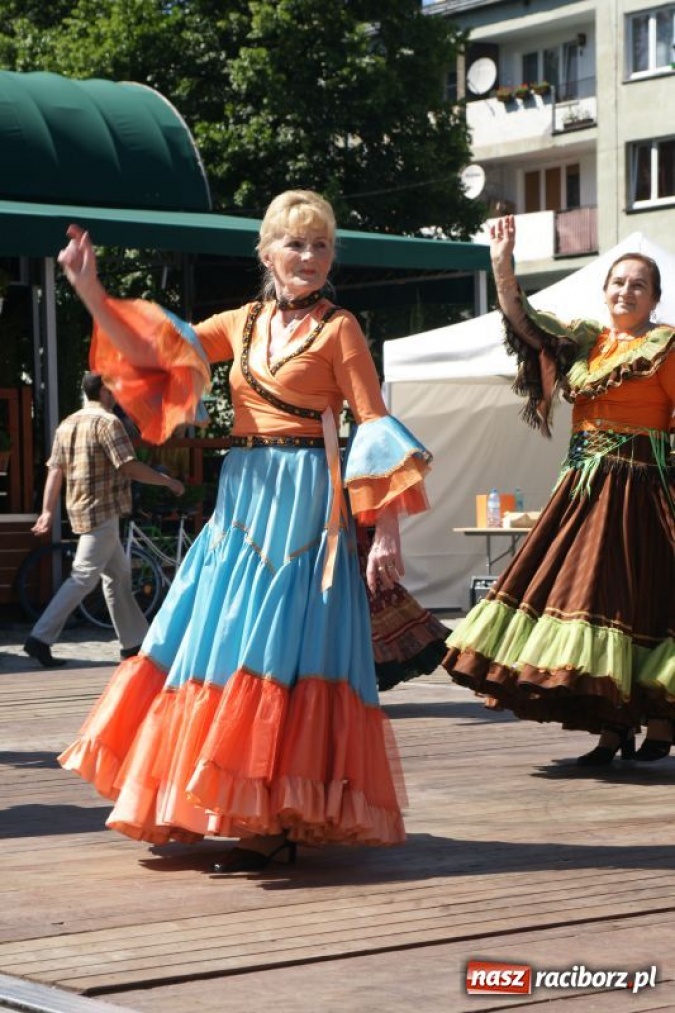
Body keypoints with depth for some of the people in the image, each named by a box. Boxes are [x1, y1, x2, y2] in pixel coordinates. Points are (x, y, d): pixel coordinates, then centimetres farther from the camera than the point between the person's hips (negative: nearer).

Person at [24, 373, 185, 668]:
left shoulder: (67, 424, 12)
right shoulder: (107, 422, -13)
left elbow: (55, 471, 8)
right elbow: (130, 467, -18)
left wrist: (47, 511, 7)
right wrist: (168, 481, -8)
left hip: (80, 509, 9)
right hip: (102, 511, -9)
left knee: (118, 573, 15)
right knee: (84, 577, -9)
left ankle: (134, 641, 20)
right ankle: (41, 638, -14)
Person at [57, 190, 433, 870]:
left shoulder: (338, 329, -2)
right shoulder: (242, 324, 13)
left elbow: (375, 428, -6)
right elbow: (152, 352, 10)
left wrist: (387, 532, -13)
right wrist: (91, 293, -3)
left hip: (305, 507, -6)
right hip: (241, 501, 6)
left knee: (282, 647, -10)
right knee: (220, 642, 7)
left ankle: (281, 822, -7)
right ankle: (212, 806, 18)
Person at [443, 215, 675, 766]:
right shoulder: (585, 340, 14)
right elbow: (524, 320, 11)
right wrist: (503, 265, -1)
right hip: (584, 487, 6)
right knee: (588, 594, 3)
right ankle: (613, 729, 9)